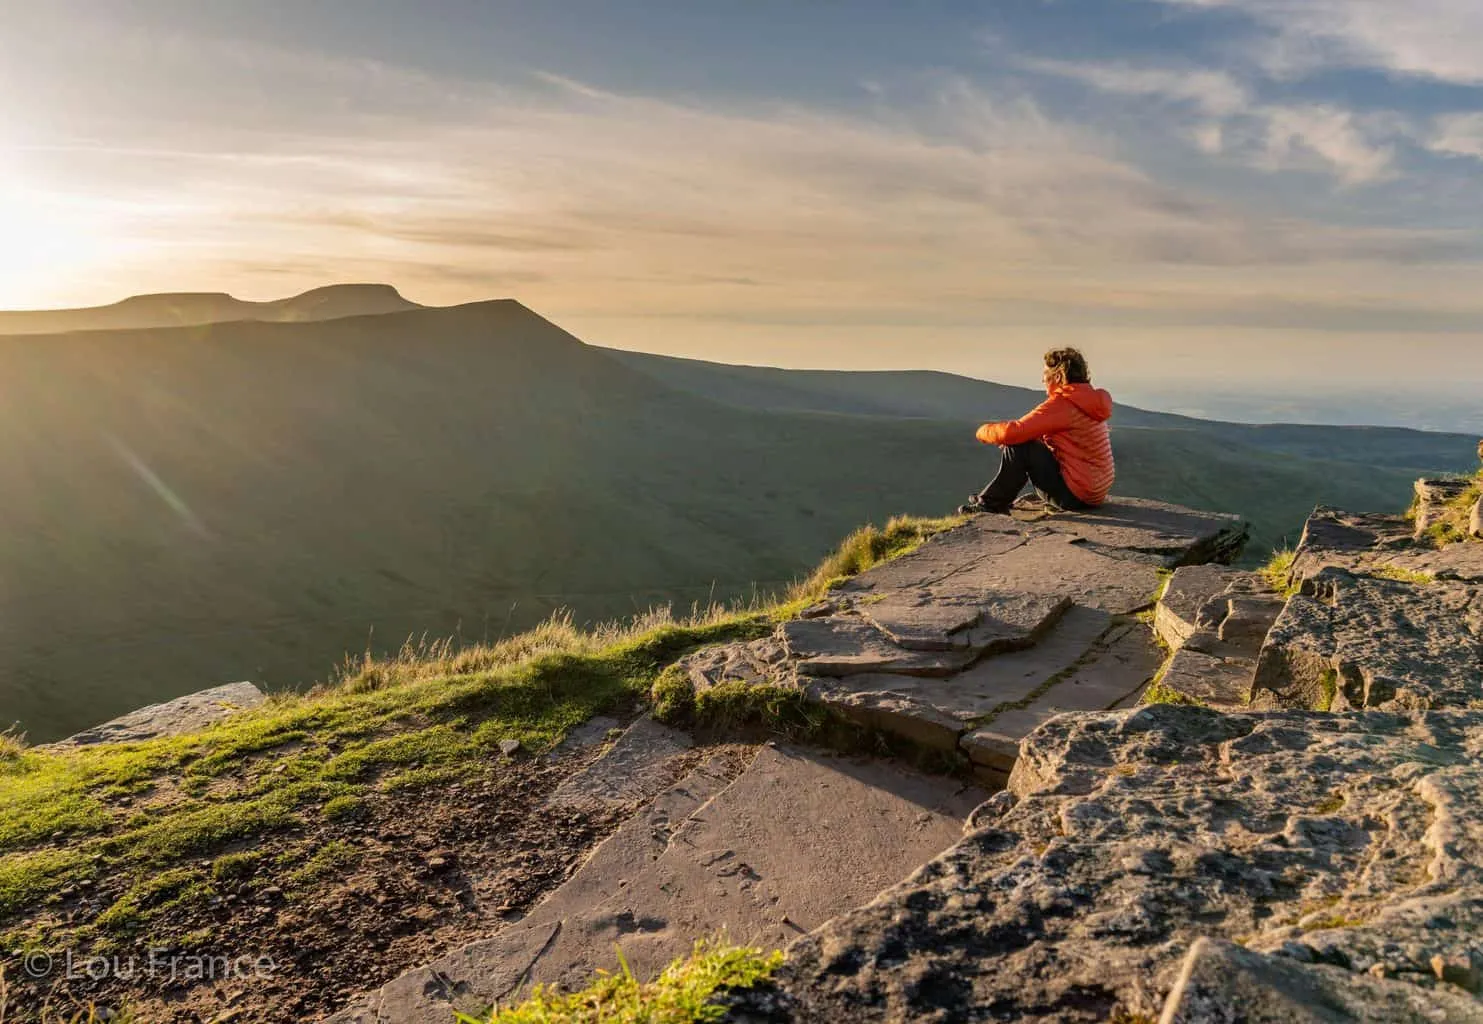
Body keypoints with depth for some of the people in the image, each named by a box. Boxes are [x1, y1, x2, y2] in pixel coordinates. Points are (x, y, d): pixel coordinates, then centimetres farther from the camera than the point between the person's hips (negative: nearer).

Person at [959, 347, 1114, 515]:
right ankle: (990, 496, 17)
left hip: (1075, 495, -10)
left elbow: (1016, 431, -23)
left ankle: (991, 503, 0)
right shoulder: (1089, 398, 12)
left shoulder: (1062, 405, -19)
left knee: (1018, 447, -11)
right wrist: (1008, 435, 6)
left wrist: (984, 431, -4)